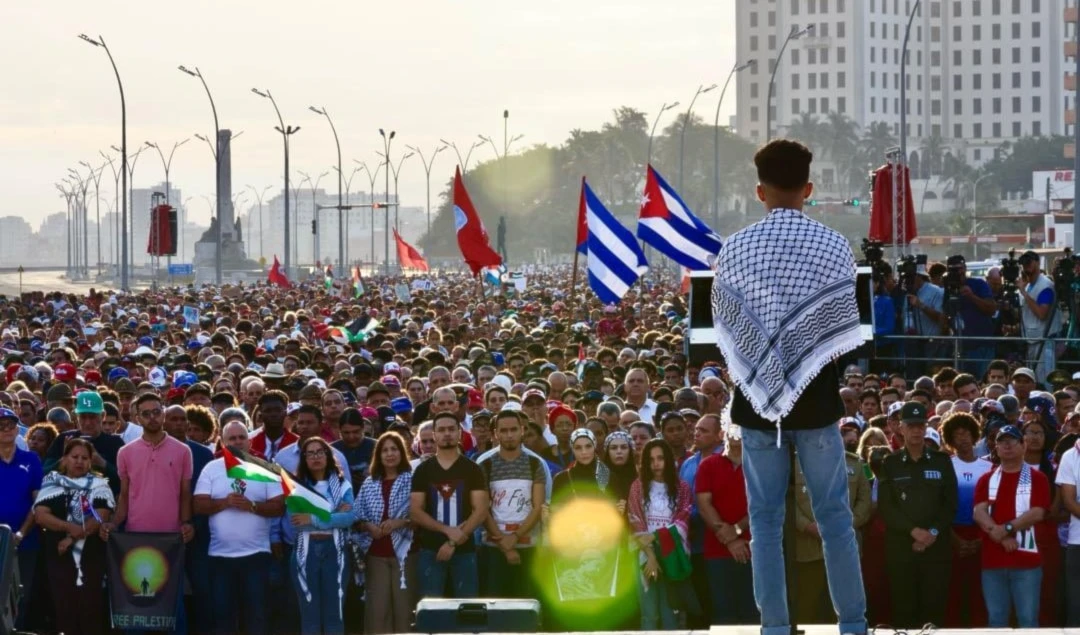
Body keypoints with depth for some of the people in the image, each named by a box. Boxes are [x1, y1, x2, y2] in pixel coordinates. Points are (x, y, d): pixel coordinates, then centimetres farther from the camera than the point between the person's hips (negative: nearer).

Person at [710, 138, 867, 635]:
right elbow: (846, 327, -3)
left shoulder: (735, 248, -3)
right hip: (816, 398, -1)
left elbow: (724, 325, 3)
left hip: (757, 399, 1)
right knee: (834, 515, 5)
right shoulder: (833, 246, -6)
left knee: (766, 520, 5)